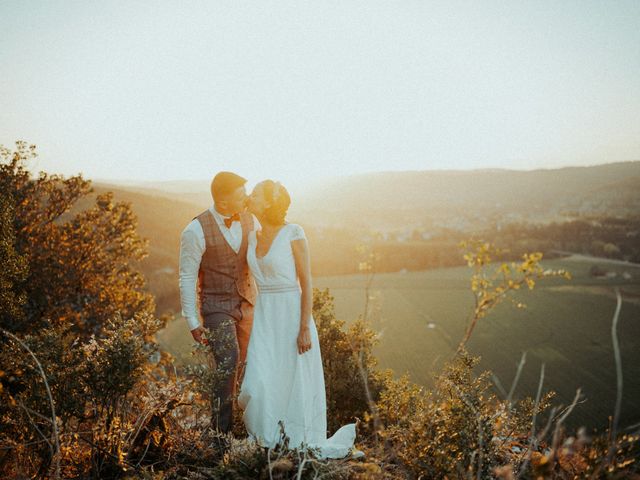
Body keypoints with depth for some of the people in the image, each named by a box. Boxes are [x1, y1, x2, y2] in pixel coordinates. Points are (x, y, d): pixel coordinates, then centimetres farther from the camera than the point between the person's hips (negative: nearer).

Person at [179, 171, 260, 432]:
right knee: (228, 362, -17)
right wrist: (192, 321, -10)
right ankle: (221, 429, -4)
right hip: (216, 305, -5)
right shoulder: (196, 231, -16)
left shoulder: (250, 221, -2)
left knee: (239, 365, 12)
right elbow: (187, 278, -11)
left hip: (247, 304, 5)